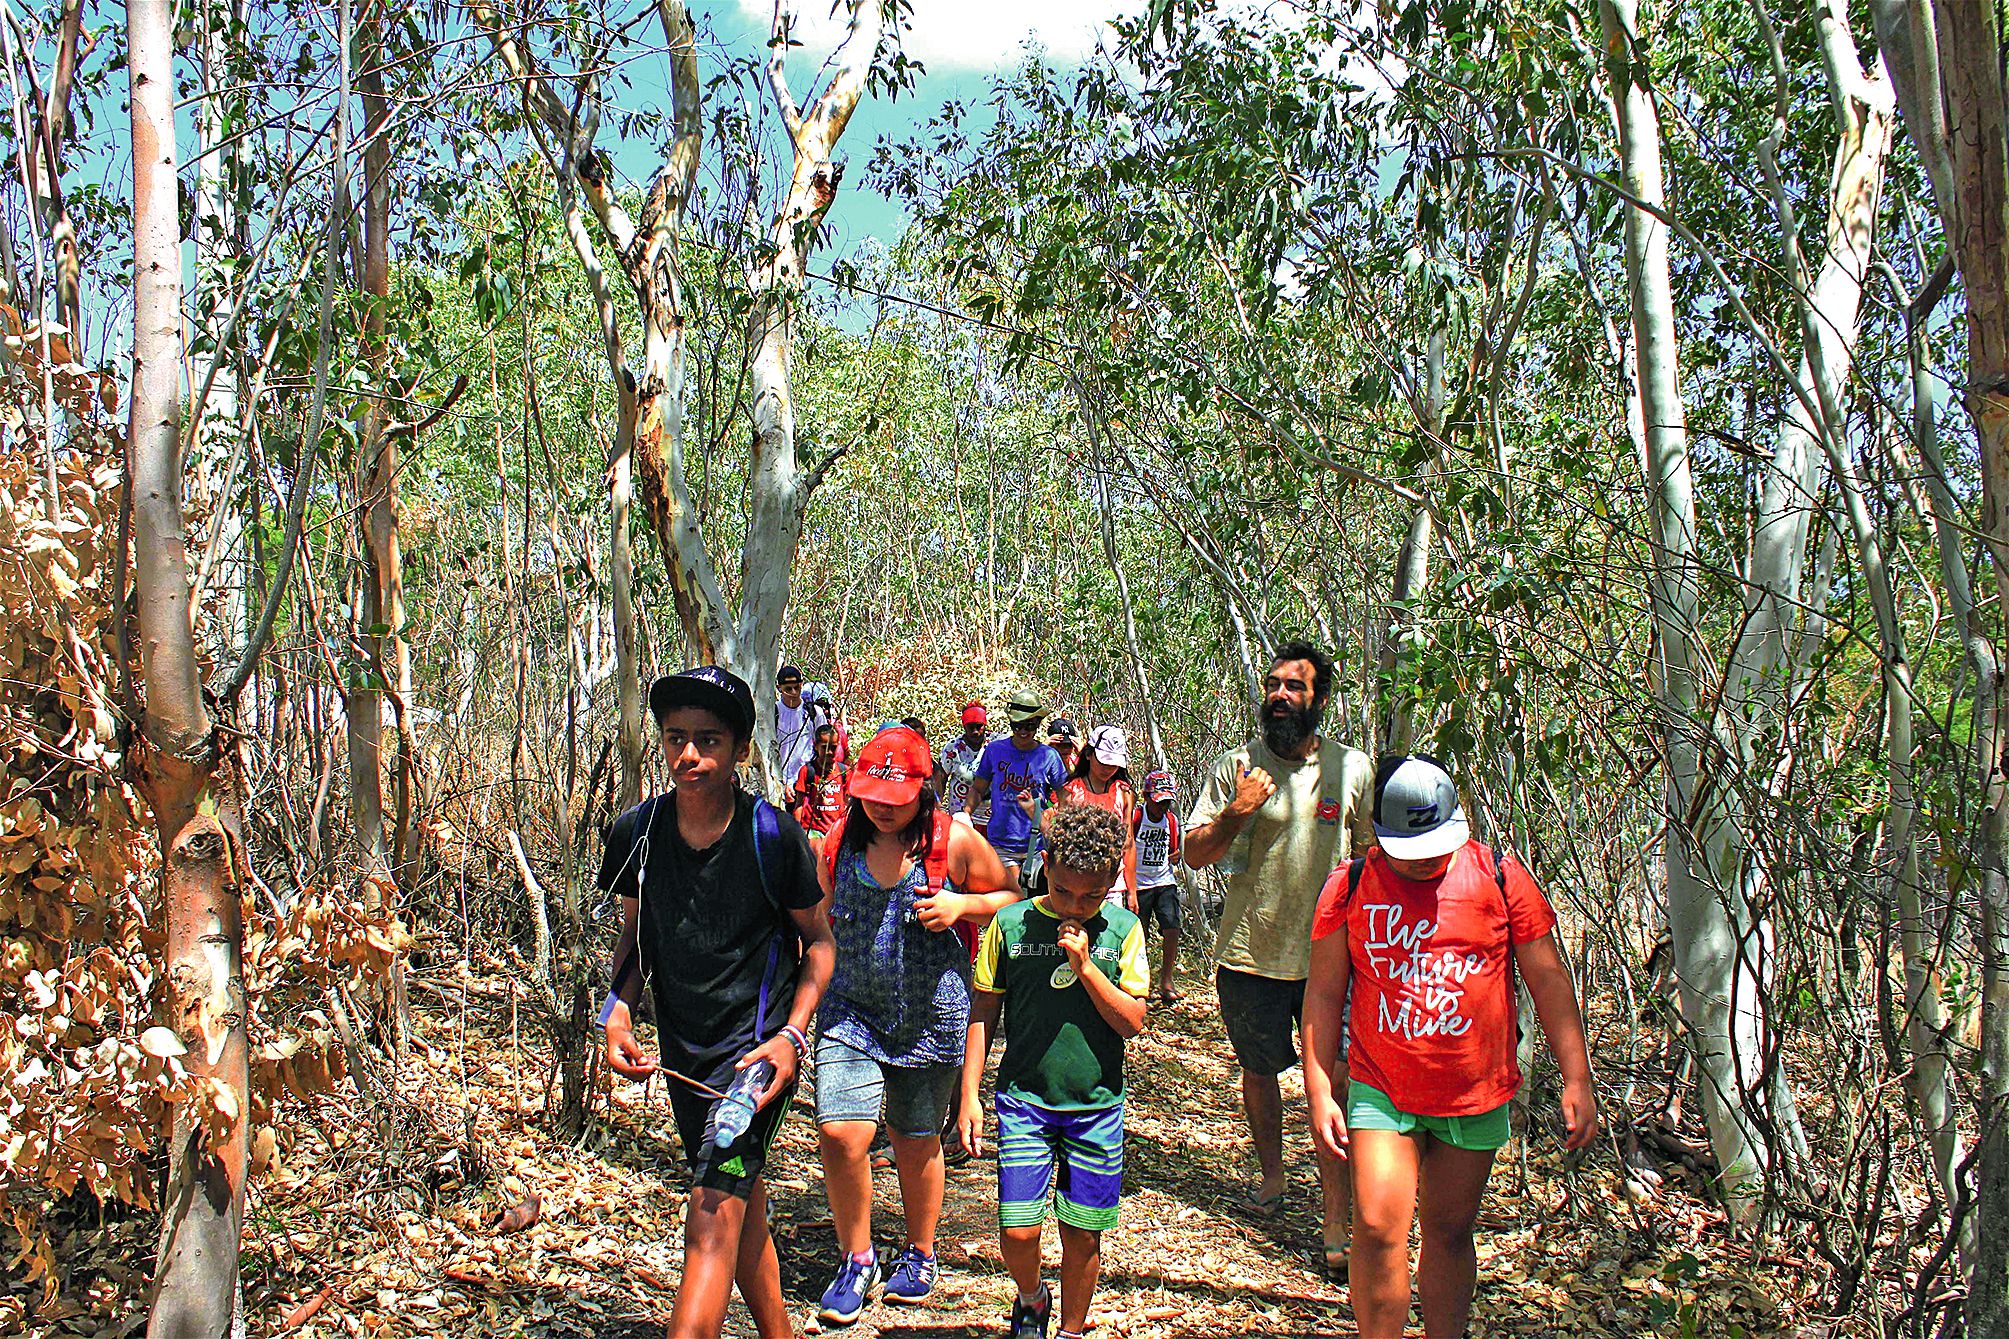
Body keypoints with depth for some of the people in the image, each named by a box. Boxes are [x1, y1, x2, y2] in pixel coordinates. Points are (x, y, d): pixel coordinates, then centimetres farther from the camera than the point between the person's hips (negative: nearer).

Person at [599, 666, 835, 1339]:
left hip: (757, 1041, -5)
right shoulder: (635, 833, -4)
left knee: (713, 1220, -15)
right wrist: (618, 1012, -4)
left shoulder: (774, 836, -14)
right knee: (742, 1206, 19)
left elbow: (818, 941, -2)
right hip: (682, 1048, 5)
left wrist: (792, 1036, -13)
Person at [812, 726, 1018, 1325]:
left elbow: (1012, 898, 5)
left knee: (916, 1142, 12)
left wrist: (961, 906, -13)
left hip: (931, 1016, -2)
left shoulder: (955, 842, -8)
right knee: (840, 1135, -11)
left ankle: (920, 1254, 37)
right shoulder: (839, 842, 1)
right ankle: (856, 1259, 13)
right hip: (850, 1011, 2)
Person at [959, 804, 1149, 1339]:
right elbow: (983, 1012, 4)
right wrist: (970, 1093, 2)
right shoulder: (1011, 924, -3)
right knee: (1018, 1230, -5)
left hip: (1096, 1107, 1)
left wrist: (1084, 966, -17)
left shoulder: (1122, 929, -2)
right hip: (1023, 1100, 0)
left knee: (1082, 1233, 8)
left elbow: (1132, 1022, -6)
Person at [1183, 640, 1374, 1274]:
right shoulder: (1236, 766, -3)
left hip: (1329, 958, -1)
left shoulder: (1353, 768, -1)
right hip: (1250, 955, 1)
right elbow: (1194, 854, -2)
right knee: (1259, 1071, 19)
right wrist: (1236, 813, -20)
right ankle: (1272, 1175, 42)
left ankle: (1336, 1224, 1)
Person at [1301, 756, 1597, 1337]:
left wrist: (1577, 1081, -2)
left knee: (1450, 1232, 11)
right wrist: (1319, 1091, -3)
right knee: (1377, 1228, -9)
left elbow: (1548, 979, 1)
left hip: (1476, 1092, 1)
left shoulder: (1498, 876, -4)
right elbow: (1324, 993, 1)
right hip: (1379, 1089, 0)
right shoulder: (1350, 886, -4)